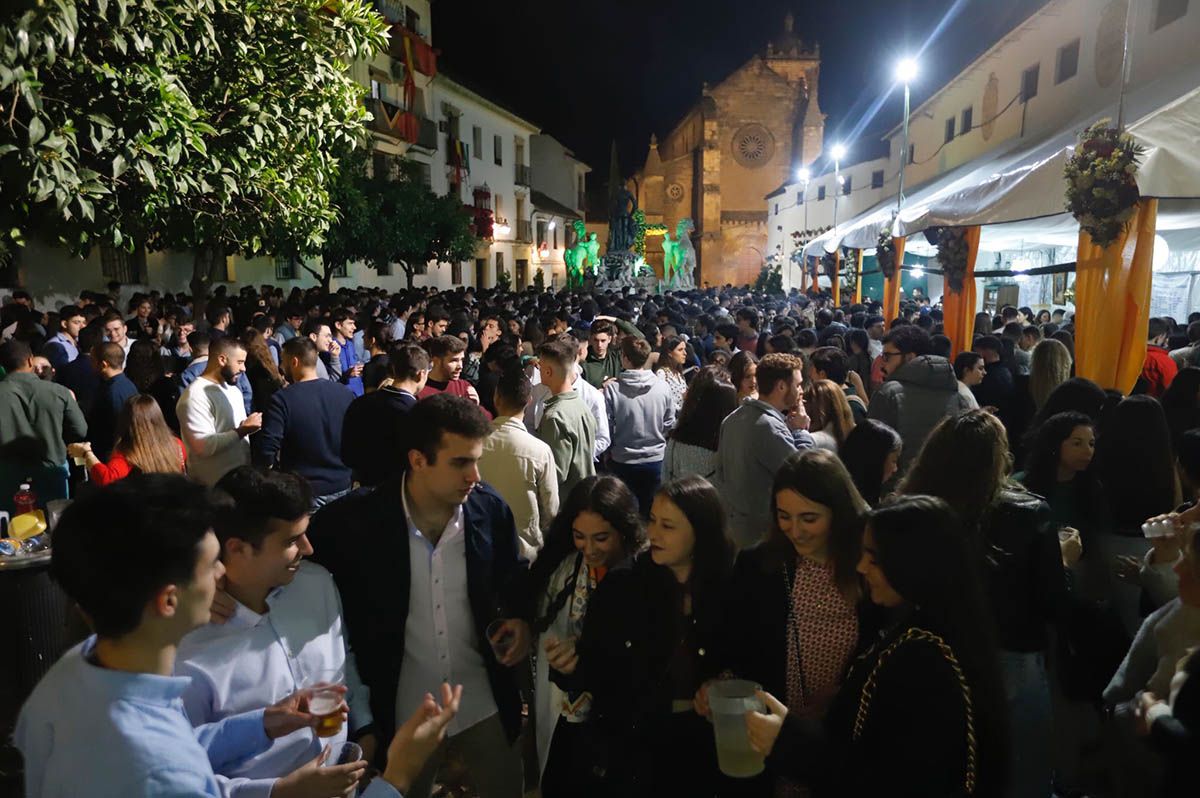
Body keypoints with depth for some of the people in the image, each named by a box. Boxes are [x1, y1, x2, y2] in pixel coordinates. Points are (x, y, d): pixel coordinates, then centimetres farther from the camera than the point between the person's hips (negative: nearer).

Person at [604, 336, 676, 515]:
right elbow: (669, 424, -1)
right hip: (654, 460, 2)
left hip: (622, 462, -2)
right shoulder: (663, 387, -11)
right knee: (649, 510, 18)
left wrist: (612, 448, 8)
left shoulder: (611, 389, -18)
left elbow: (606, 427, -11)